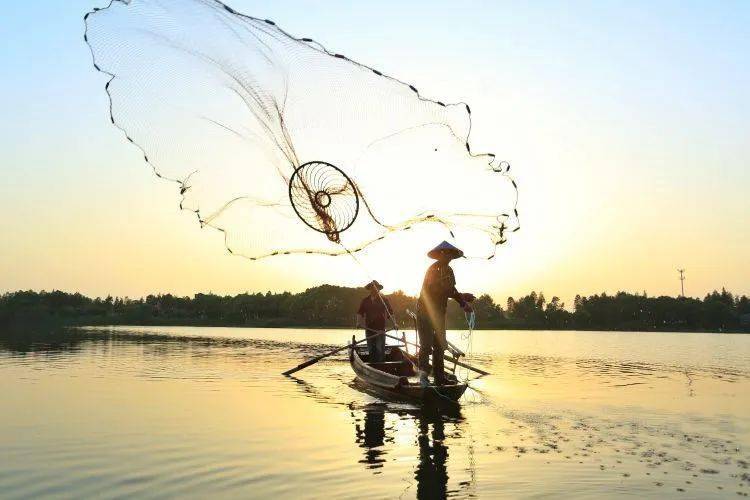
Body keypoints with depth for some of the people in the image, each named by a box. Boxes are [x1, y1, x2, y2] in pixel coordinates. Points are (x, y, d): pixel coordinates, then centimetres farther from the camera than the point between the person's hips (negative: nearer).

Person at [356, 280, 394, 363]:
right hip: (369, 328, 3)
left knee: (380, 349, -10)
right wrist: (359, 322, -12)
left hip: (380, 329, -3)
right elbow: (360, 313, 5)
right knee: (371, 350, 9)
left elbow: (391, 313, 4)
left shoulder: (384, 300, 3)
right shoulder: (365, 301, 9)